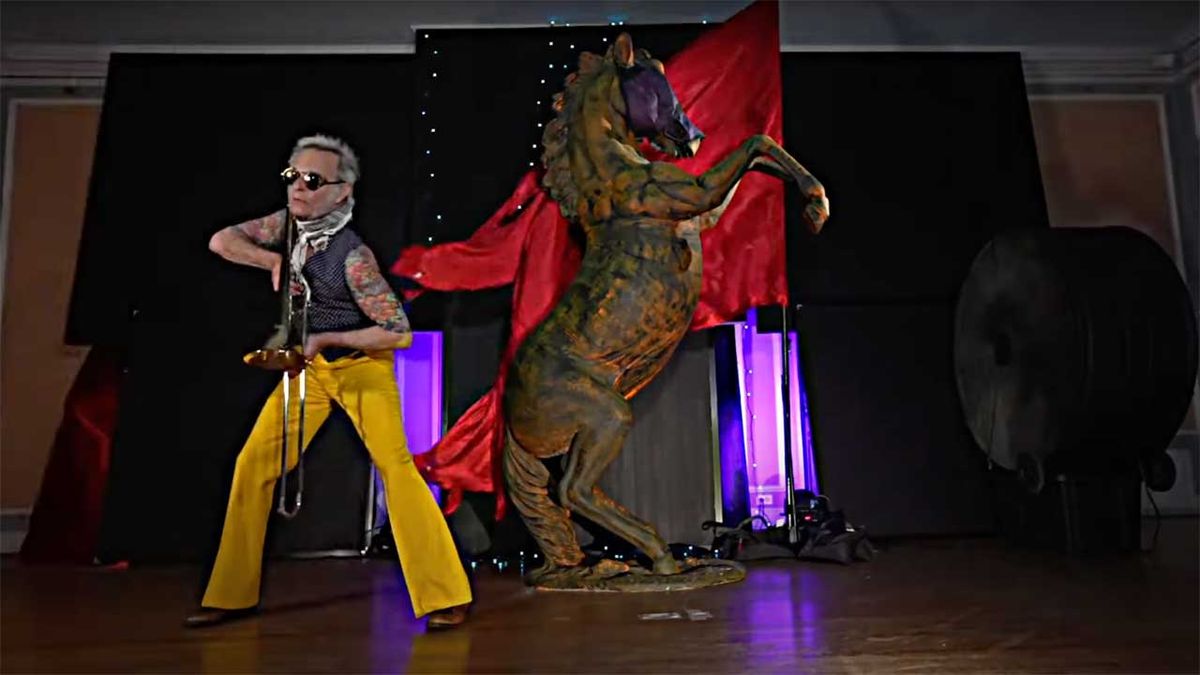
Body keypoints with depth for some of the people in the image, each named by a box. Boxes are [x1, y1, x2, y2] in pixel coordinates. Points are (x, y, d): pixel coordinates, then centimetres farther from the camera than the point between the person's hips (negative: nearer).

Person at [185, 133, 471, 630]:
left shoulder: (352, 256, -25)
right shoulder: (288, 224, -5)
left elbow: (399, 332, -24)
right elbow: (221, 241, 1)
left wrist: (324, 339, -24)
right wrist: (275, 262, -16)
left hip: (361, 365, -6)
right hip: (308, 366, 7)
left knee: (395, 465, -18)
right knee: (252, 464, 3)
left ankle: (445, 596, -13)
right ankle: (232, 594, 16)